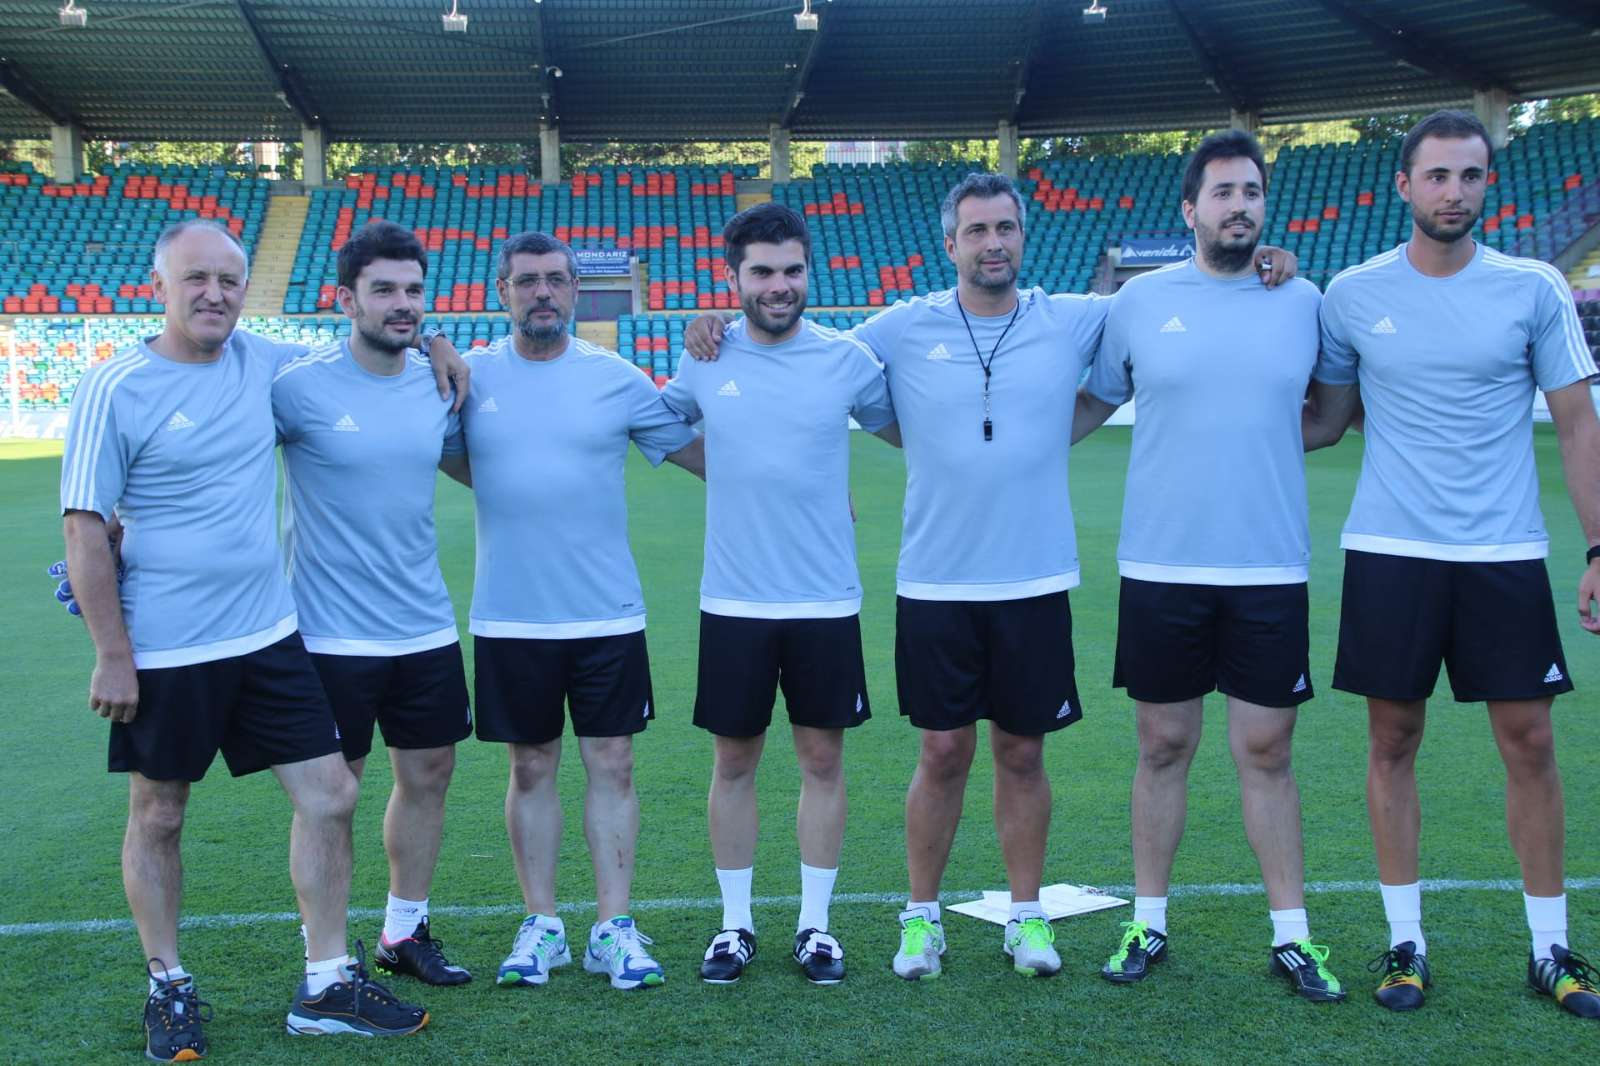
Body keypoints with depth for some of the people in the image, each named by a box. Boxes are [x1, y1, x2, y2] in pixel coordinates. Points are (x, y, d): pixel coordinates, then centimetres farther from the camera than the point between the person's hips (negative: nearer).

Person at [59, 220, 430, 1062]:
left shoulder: (262, 362, 4)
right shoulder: (115, 389, -10)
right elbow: (84, 529, -9)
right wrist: (112, 655, -12)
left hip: (266, 637, 5)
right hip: (163, 651, -5)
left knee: (330, 795, 3)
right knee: (157, 818, 9)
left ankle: (326, 987, 16)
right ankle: (168, 988, 28)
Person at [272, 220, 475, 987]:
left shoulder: (436, 383, 4)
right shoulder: (298, 385, -13)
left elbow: (471, 464, 24)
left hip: (426, 627, 6)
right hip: (333, 634, -5)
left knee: (429, 772, 13)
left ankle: (404, 933, 31)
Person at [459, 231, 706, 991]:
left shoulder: (615, 378, 1)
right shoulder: (468, 377, 2)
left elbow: (697, 452, 7)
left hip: (608, 614, 0)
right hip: (508, 617, 0)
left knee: (611, 764, 2)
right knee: (531, 768, 8)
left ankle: (613, 930, 10)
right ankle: (541, 927, 19)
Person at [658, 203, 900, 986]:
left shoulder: (845, 358, -1)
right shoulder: (703, 360, 0)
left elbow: (911, 432, 13)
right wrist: (731, 474, 7)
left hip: (826, 600, 0)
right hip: (733, 600, 0)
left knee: (823, 758, 7)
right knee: (733, 761, 8)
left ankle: (815, 924, 20)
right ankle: (736, 923, 22)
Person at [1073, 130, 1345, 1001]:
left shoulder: (1304, 301, 5)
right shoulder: (1140, 301, 1)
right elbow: (1090, 403, 12)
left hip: (1271, 570, 1)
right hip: (1160, 569, 0)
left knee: (1266, 750, 5)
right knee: (1163, 746, 8)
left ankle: (1291, 936, 17)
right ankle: (1149, 923, 22)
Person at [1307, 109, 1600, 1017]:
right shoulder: (1354, 295, 2)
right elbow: (1325, 421, 11)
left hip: (1505, 552, 0)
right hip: (1389, 553, 0)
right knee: (1393, 740, 5)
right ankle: (1407, 942, 18)